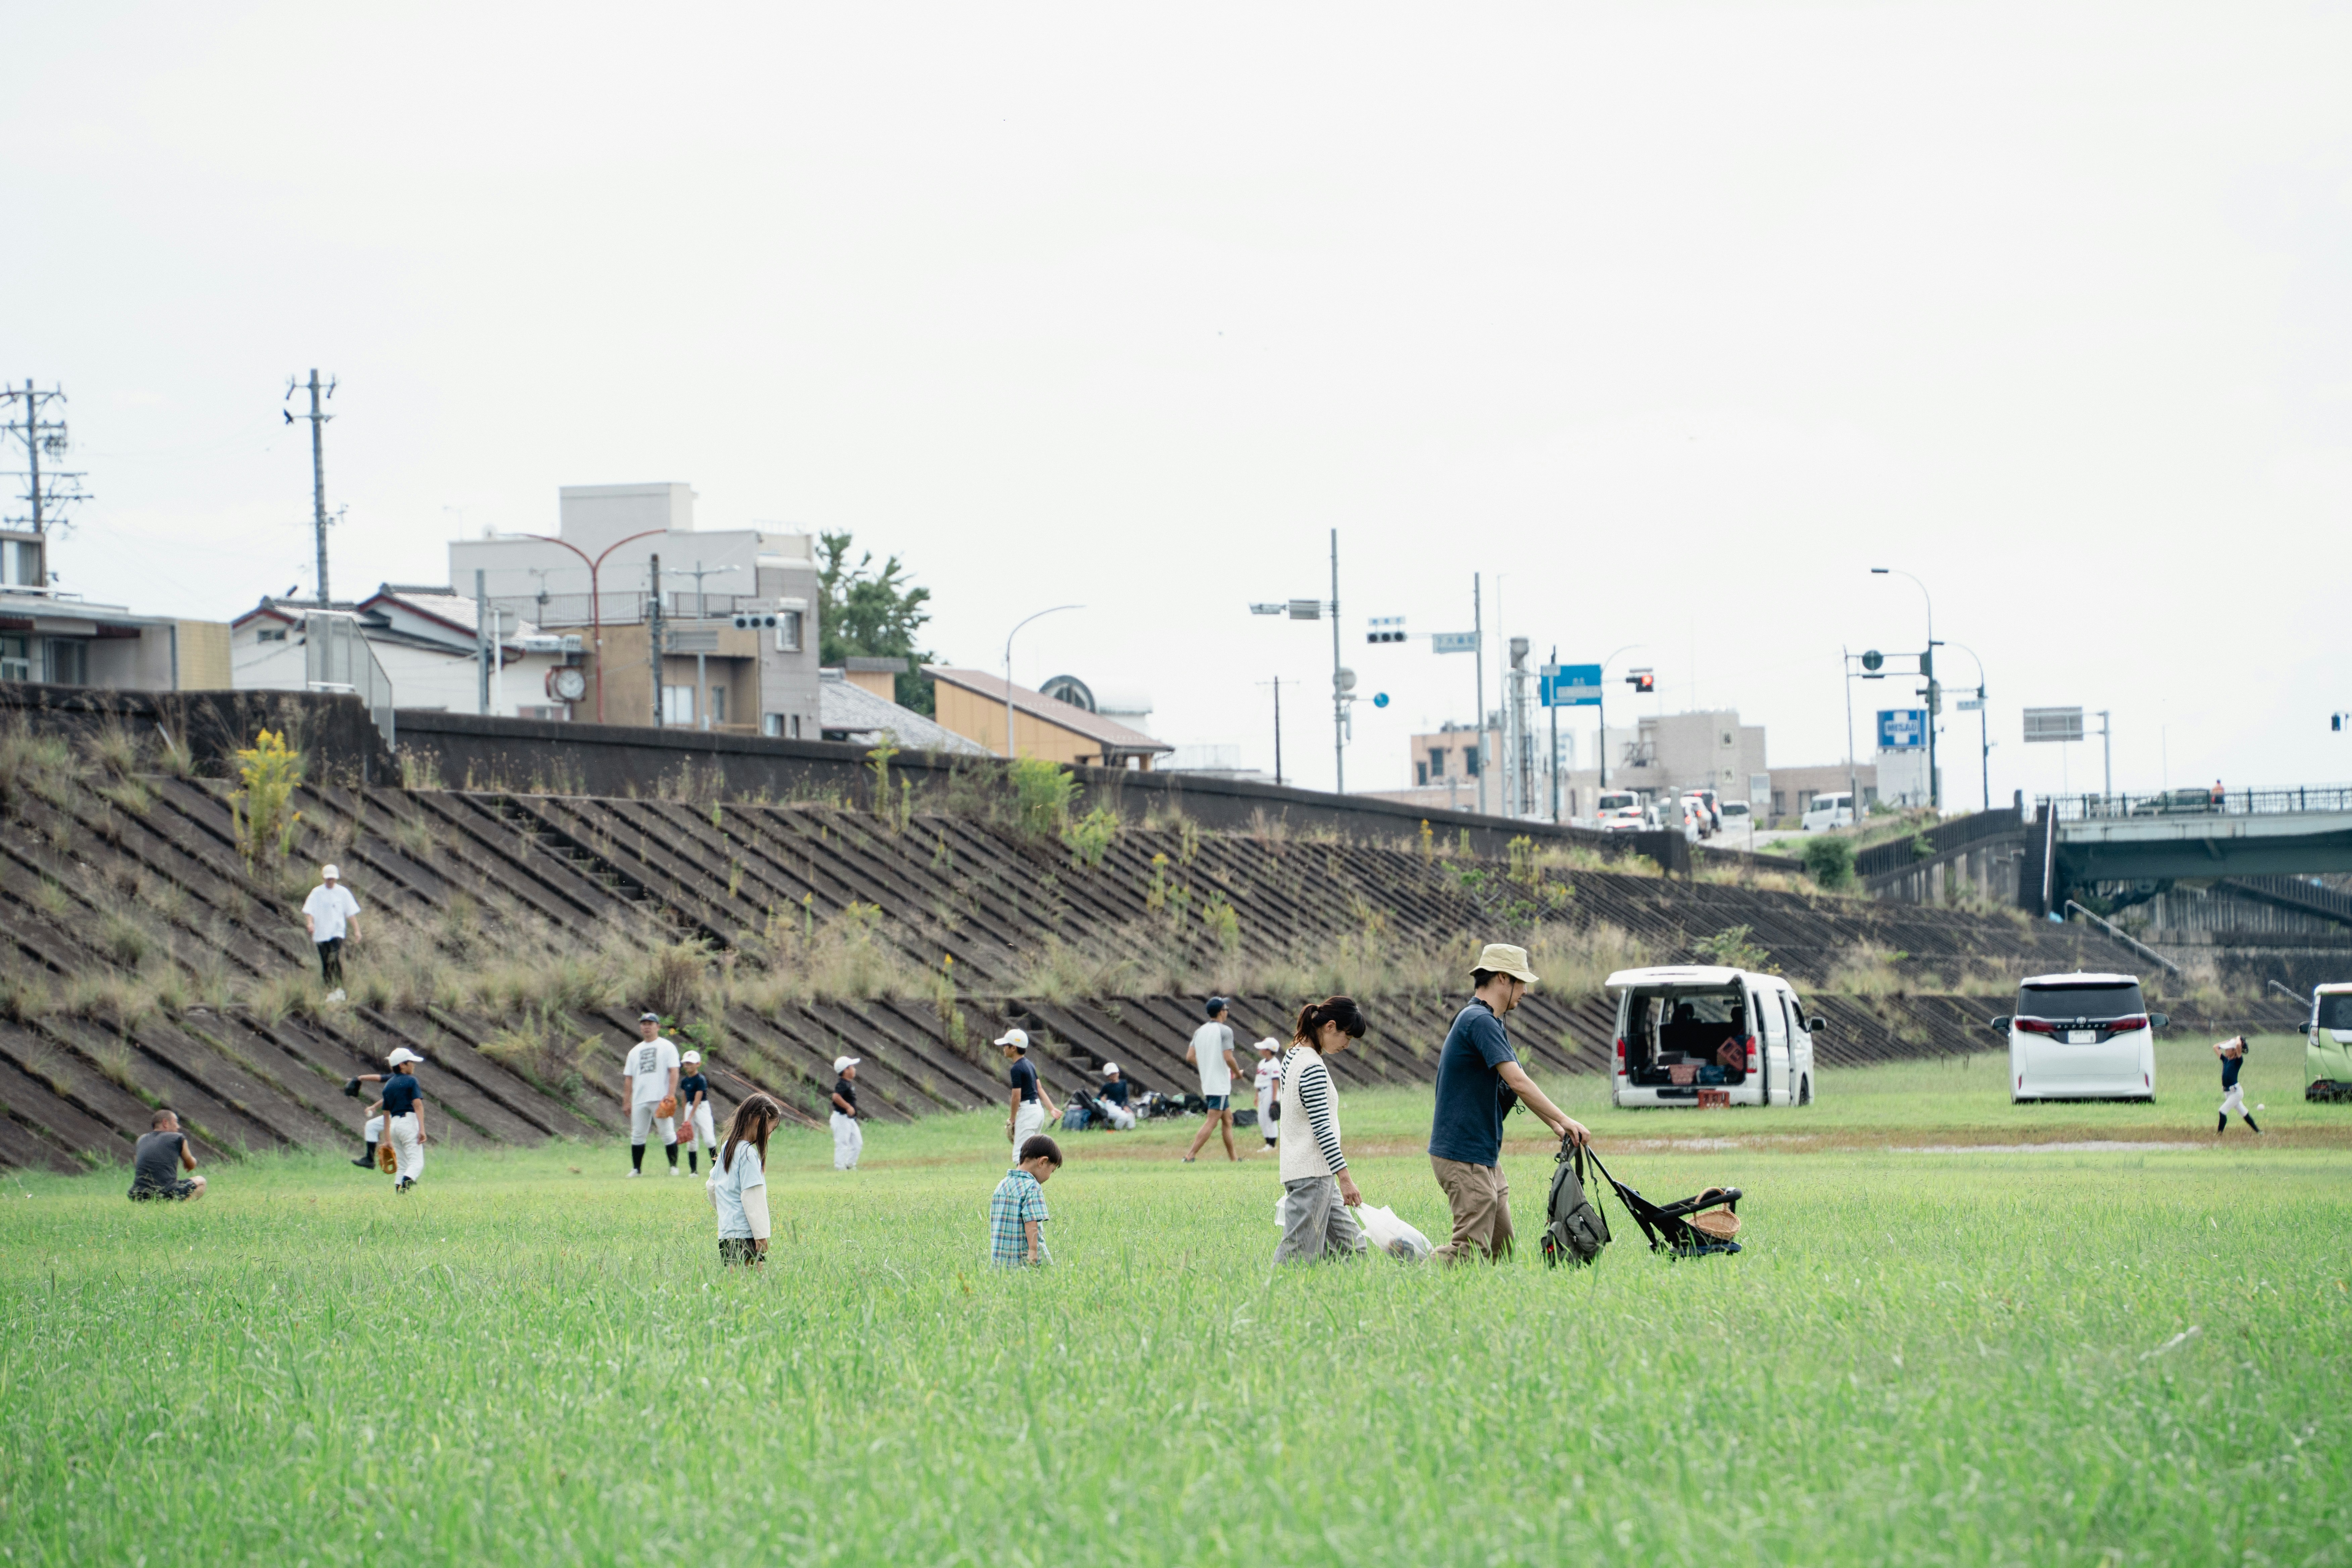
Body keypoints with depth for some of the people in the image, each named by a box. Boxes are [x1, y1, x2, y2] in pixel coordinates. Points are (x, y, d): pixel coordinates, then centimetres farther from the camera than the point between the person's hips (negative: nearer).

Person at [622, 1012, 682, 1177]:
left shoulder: (667, 1047, 4)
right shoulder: (635, 1051, 19)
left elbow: (674, 1072, -5)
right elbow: (628, 1078, 17)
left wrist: (671, 1095, -16)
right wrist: (626, 1102, 9)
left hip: (661, 1099, -5)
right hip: (639, 1101, 5)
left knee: (668, 1134, -6)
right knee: (637, 1135, 3)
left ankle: (674, 1167, 1)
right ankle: (637, 1168, 9)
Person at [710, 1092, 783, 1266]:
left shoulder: (726, 1149, 15)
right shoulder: (748, 1153, -12)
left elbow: (712, 1186, 25)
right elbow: (753, 1198, -15)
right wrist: (761, 1236, -14)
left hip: (725, 1235, 9)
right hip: (744, 1236, -9)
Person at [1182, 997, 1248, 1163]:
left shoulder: (1199, 1031, 9)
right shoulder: (1225, 1031, -12)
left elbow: (1190, 1057, 7)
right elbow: (1228, 1058, -19)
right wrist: (1238, 1073, -2)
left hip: (1207, 1083, 8)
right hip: (1221, 1085, -8)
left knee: (1228, 1119, 17)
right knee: (1212, 1122, -8)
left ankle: (1233, 1157, 20)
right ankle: (1190, 1156, -15)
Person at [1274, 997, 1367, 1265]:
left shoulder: (1293, 1055, 12)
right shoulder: (1314, 1069, -17)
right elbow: (1322, 1127, -20)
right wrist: (1344, 1177, -19)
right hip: (1311, 1173, -10)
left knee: (1351, 1248, 9)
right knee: (1298, 1255, -8)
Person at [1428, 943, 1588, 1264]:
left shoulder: (1488, 1021, 18)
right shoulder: (1479, 1021, -17)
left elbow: (1517, 1087, 21)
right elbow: (1518, 1083, -22)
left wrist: (1556, 1126, 12)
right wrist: (1565, 1121, -18)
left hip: (1486, 1156, 11)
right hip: (1464, 1156, -11)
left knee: (1502, 1249, 9)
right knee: (1472, 1249, -12)